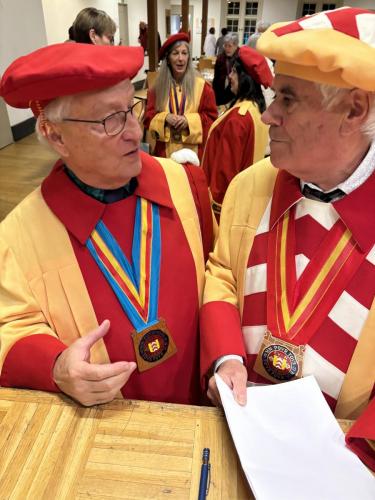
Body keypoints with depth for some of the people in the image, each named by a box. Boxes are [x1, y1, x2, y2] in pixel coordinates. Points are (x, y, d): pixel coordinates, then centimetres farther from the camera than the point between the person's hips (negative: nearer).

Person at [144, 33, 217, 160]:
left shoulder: (202, 86, -2)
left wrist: (189, 120, -16)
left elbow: (212, 117, -1)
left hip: (193, 150, -1)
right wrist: (165, 118, -16)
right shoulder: (158, 87, 3)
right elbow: (148, 117, 4)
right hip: (166, 150, 2)